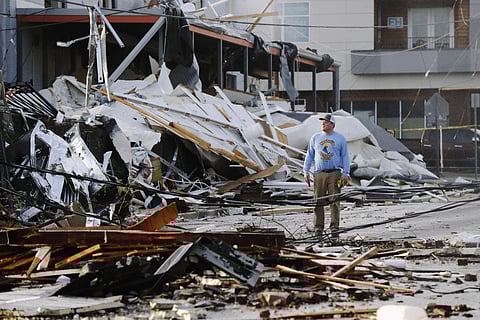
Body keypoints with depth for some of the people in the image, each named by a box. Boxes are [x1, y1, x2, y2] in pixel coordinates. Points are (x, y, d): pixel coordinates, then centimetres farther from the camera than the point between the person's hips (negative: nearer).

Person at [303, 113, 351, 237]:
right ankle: (318, 228, 1)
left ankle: (334, 228, -3)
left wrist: (345, 174, 1)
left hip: (334, 174, -1)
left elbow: (345, 157, 10)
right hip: (319, 174, 1)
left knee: (334, 201, -5)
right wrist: (306, 172, 9)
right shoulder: (315, 138, 13)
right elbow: (309, 156, 16)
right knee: (318, 202, -2)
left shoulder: (340, 139, 9)